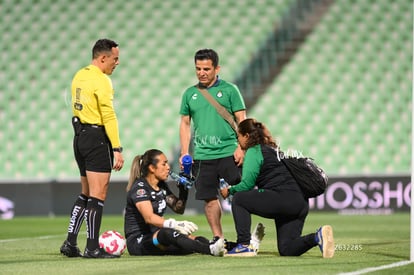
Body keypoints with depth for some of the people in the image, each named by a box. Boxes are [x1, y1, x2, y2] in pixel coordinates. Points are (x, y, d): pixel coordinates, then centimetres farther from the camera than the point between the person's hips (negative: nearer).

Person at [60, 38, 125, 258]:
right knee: (98, 195, -6)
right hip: (97, 138, -9)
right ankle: (93, 248, -5)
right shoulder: (101, 81, -14)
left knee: (86, 194, 16)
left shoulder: (79, 76, 13)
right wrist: (117, 149, -19)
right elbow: (109, 116, -19)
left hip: (80, 136, 9)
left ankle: (70, 243, 14)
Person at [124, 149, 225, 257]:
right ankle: (210, 250, -60)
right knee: (168, 233, -40)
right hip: (138, 241, -8)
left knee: (200, 240, -18)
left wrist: (184, 189, 3)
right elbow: (149, 217, -29)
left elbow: (178, 209, 21)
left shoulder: (162, 186, 14)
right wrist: (175, 224, -45)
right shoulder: (139, 187, -13)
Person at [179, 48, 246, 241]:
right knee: (210, 199, 4)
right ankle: (218, 238, 14)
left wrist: (241, 147, -10)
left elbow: (241, 120, 0)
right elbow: (185, 124, 15)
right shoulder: (190, 94, 11)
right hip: (201, 156, 3)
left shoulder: (229, 90, 2)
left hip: (228, 153, -3)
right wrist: (184, 152, 6)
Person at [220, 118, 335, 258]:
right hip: (301, 203, 9)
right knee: (286, 250, 11)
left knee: (238, 199, 5)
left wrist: (230, 190, 14)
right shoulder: (273, 149, 28)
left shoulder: (254, 151, 2)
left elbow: (247, 185, -4)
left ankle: (244, 245, -4)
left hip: (282, 198, -9)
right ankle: (317, 237, -13)